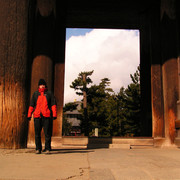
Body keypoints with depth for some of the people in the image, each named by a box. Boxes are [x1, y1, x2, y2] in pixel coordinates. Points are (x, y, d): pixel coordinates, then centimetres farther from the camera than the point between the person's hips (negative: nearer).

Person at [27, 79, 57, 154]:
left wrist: (54, 114, -7)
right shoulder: (35, 94, 16)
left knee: (47, 133, -3)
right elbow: (31, 105, 16)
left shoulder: (49, 94, 10)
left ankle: (47, 149, 4)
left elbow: (53, 104, 3)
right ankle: (38, 149, 12)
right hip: (37, 116, 2)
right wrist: (29, 115, 8)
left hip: (47, 116, -2)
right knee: (37, 133, 3)